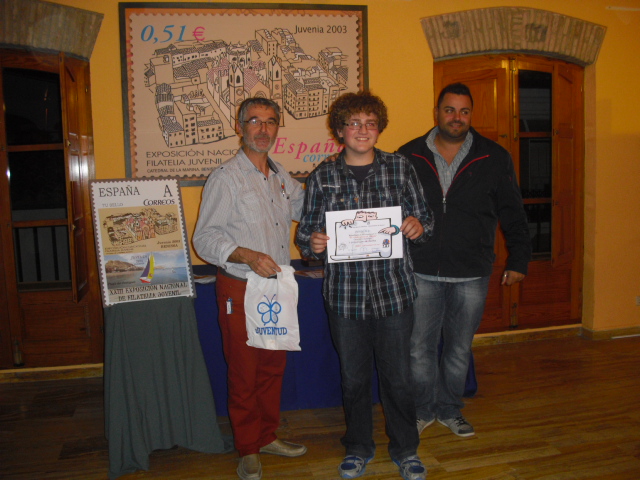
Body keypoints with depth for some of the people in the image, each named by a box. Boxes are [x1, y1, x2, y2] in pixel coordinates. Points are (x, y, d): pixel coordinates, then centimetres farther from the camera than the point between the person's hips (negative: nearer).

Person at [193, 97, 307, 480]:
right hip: (240, 290, -6)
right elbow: (205, 237, -14)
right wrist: (246, 255, -28)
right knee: (244, 372, 4)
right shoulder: (226, 177, -9)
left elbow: (303, 209, 28)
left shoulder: (281, 176, 12)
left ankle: (268, 436, 34)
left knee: (274, 366, 15)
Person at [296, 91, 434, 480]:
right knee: (353, 378, 13)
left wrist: (419, 225, -13)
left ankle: (406, 449, 31)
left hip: (394, 289, 0)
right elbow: (306, 231, 6)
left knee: (398, 375, 8)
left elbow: (424, 217, 9)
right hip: (345, 291, 1)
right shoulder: (323, 177, 3)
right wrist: (312, 243, -16)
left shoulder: (400, 167, 3)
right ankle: (359, 448, 35)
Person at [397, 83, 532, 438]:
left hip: (472, 274, 1)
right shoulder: (409, 156, 3)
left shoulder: (494, 158, 4)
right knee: (420, 346, 6)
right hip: (421, 272, 0)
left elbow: (512, 214, 9)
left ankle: (450, 409, 32)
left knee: (460, 347, 13)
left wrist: (518, 259, 6)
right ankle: (423, 409, 27)